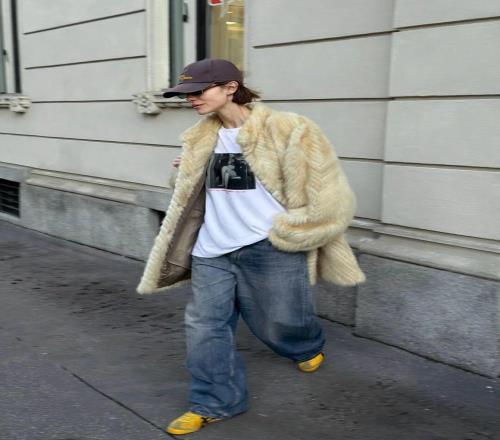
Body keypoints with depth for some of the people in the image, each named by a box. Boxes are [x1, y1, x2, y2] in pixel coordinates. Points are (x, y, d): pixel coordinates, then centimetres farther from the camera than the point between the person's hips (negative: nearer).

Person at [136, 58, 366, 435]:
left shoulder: (284, 130, -12)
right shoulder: (202, 139, 9)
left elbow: (322, 188, -11)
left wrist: (288, 230, -12)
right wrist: (183, 174, 7)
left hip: (269, 248, -5)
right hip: (212, 250, 5)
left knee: (280, 319, 14)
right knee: (205, 325, 2)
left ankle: (309, 347, 50)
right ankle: (213, 403, 20)